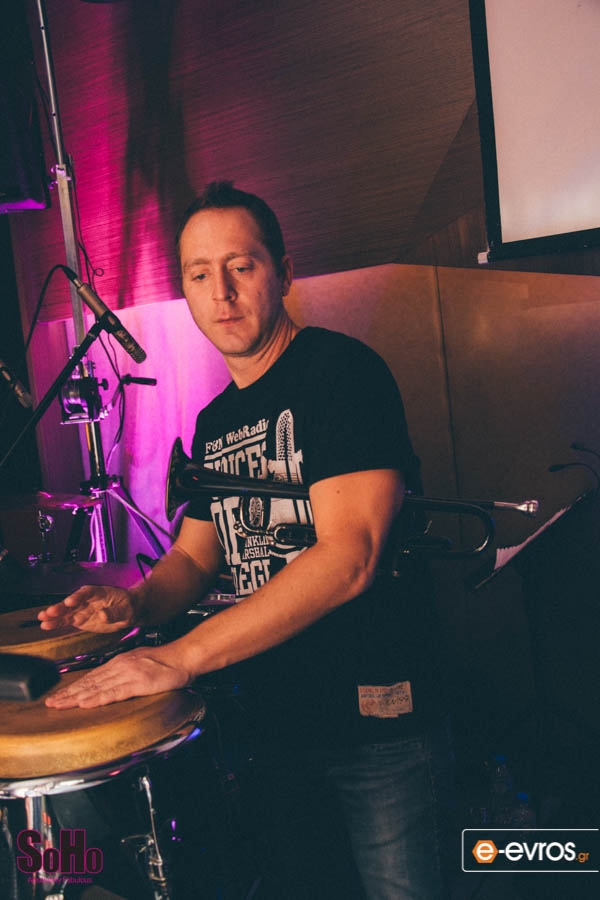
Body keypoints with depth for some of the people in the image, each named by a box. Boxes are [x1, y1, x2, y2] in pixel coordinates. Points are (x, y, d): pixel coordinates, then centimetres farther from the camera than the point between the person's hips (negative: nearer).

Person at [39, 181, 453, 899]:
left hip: (376, 723, -7)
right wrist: (134, 605, -6)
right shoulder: (215, 422, 9)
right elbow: (196, 555, 17)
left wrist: (182, 656, -29)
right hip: (277, 718, 7)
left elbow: (349, 556, -26)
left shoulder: (340, 371, -15)